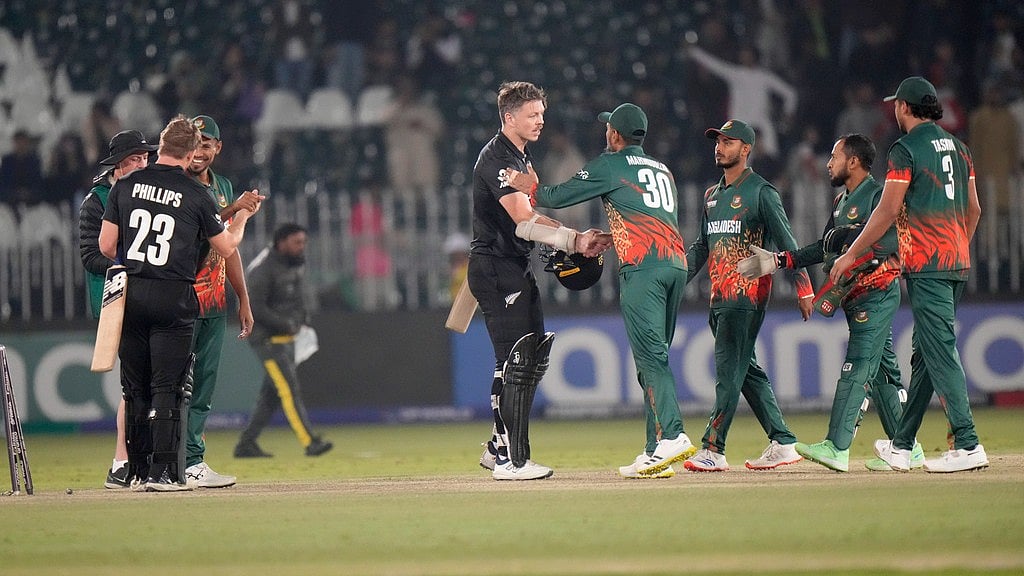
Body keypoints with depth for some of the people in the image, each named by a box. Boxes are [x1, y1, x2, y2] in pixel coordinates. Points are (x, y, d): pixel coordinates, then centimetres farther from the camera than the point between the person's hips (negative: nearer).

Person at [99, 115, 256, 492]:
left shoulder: (126, 185, 4)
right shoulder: (196, 195, -3)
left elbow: (106, 246, 4)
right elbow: (226, 248, 7)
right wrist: (240, 219, 26)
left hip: (129, 296, 3)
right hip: (173, 299, -3)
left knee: (135, 388, 9)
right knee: (167, 388, -2)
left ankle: (138, 472, 12)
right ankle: (163, 472, -7)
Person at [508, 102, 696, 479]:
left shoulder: (611, 165, 5)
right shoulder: (663, 170, 27)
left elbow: (558, 197, 7)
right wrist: (609, 238, 32)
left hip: (642, 267, -7)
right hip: (677, 265, 7)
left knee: (650, 355, -15)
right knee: (653, 358, 9)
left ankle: (672, 436, -30)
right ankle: (655, 453, 5)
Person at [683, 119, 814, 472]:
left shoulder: (760, 192, -4)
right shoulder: (712, 195, 19)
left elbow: (786, 242, -8)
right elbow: (702, 246, 23)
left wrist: (803, 288, -14)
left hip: (748, 294, -8)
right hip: (720, 297, 8)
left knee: (729, 370, -11)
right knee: (747, 371, 8)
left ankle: (713, 449, -13)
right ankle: (783, 443, 13)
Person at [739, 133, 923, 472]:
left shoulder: (878, 196, -11)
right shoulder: (841, 202, 19)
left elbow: (892, 241, -23)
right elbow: (824, 249, 19)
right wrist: (778, 262, 12)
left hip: (877, 294, -9)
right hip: (855, 298, 9)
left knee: (857, 367, -14)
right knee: (882, 371, 10)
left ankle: (837, 447, -20)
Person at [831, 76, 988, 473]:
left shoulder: (906, 150, -8)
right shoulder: (958, 149, 15)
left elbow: (888, 211, -11)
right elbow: (974, 209, 16)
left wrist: (851, 254, -5)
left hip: (925, 266, -8)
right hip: (957, 262, 8)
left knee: (940, 352, -11)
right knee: (924, 351, 13)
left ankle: (967, 444, -20)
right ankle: (902, 446, 19)